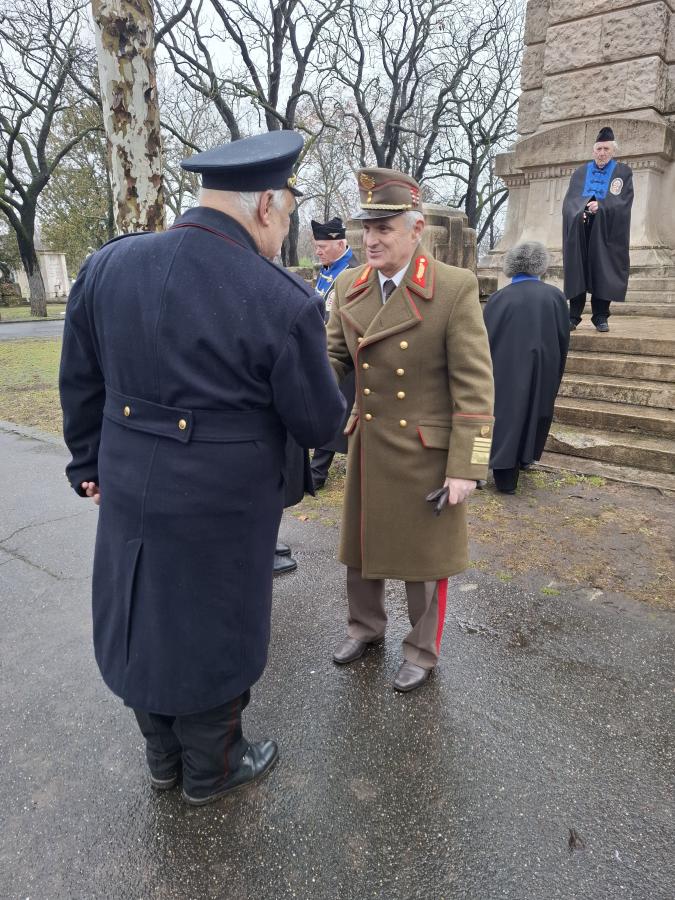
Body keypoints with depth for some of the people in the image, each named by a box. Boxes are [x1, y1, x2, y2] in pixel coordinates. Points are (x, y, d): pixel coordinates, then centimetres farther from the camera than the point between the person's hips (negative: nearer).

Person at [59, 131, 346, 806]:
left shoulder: (106, 265, -4)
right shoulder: (286, 303, -21)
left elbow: (81, 385, 5)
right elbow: (319, 426, -9)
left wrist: (90, 464, 18)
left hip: (128, 495, 6)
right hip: (219, 511, -5)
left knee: (142, 624, 23)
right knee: (210, 635, 17)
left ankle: (163, 757, 48)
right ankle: (211, 770, 43)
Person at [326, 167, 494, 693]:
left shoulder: (456, 289, -15)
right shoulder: (348, 287, 1)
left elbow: (474, 388, -15)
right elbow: (335, 358, 4)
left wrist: (465, 468, -16)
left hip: (427, 451, -4)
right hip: (368, 446, 5)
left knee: (424, 555, 12)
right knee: (361, 543, 19)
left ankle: (423, 650, 36)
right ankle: (365, 625, 45)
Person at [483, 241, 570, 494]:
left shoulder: (499, 298, -7)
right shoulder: (554, 296, -3)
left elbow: (484, 340, -6)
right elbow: (563, 340, 2)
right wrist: (555, 373, 14)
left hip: (506, 372, -2)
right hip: (544, 373, 2)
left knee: (506, 414, 6)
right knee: (535, 413, 22)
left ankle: (506, 476, 2)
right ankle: (524, 458, 38)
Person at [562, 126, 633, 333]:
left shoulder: (623, 172, 9)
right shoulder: (580, 172, 16)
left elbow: (623, 202, -3)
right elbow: (569, 201, 6)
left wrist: (600, 206, -17)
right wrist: (580, 211, -14)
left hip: (606, 232, -1)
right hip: (579, 230, 2)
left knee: (602, 274, -4)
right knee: (577, 272, -4)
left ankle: (600, 317, 0)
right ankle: (573, 316, -2)